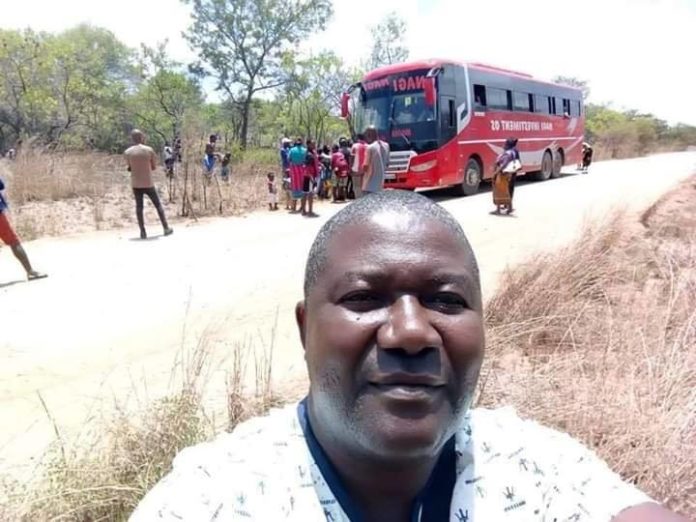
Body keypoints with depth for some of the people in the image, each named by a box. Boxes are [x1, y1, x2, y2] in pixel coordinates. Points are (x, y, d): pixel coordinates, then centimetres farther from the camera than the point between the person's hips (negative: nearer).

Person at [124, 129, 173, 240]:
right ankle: (166, 228, 14)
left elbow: (129, 167, 8)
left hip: (136, 184, 1)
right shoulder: (149, 150, -5)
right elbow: (154, 166, 2)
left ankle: (143, 232, 2)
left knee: (139, 207, 8)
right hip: (148, 183, -1)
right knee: (158, 205, 11)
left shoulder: (128, 152, -1)